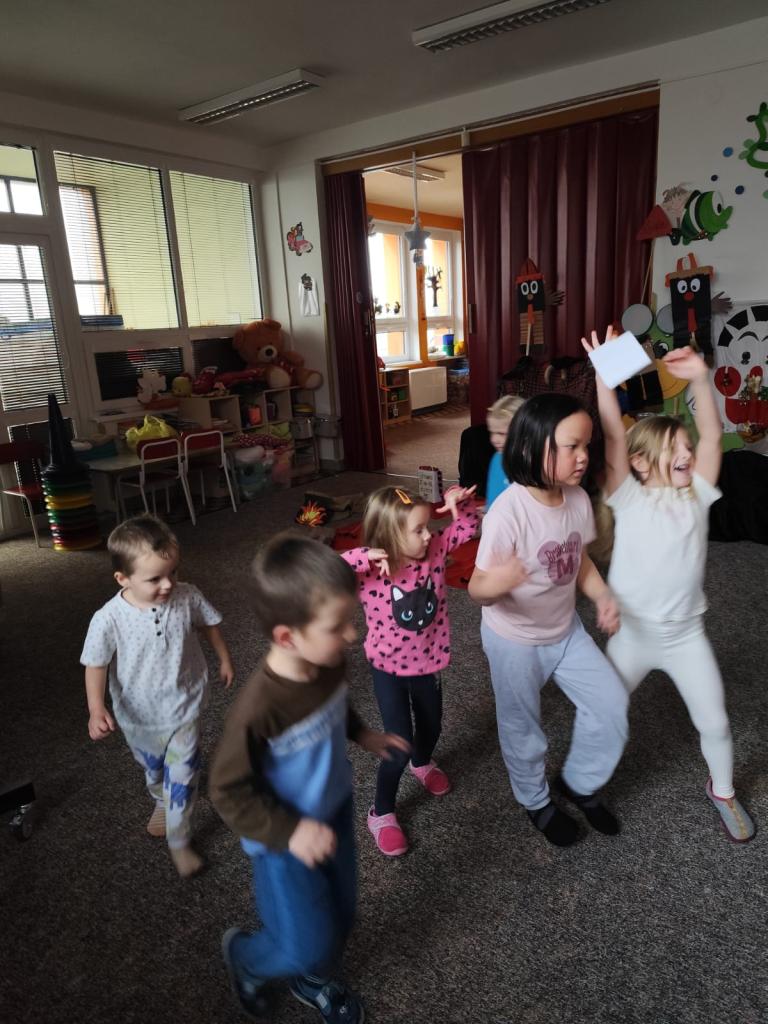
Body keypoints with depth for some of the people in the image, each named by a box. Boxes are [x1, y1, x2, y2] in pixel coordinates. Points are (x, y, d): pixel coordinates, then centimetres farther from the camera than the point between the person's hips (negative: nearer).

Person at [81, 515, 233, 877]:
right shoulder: (108, 620, -27)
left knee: (181, 778, 4)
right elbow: (95, 665, -15)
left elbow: (209, 623, -2)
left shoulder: (187, 597, -22)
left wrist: (224, 658, 11)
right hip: (138, 715, 1)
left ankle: (179, 842, 29)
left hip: (183, 707, 0)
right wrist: (96, 709, -26)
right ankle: (161, 801, 60)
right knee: (153, 770, 27)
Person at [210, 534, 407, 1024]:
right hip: (284, 840, -6)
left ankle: (314, 980, 55)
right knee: (310, 944, 6)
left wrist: (363, 733, 4)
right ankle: (243, 954, 39)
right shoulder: (258, 710, -37)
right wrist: (289, 833, -28)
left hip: (335, 812, 6)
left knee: (340, 914, 23)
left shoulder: (329, 663, -18)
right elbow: (229, 791, -24)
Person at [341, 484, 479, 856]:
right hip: (389, 669, -5)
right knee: (399, 746, -1)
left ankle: (422, 764, 63)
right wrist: (363, 556, -47)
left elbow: (467, 526, -1)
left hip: (428, 662, 5)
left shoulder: (434, 550, -15)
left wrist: (460, 500, -21)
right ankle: (381, 813, 27)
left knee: (431, 727, 27)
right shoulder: (369, 572, -28)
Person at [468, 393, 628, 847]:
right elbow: (479, 587, -28)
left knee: (611, 703, 10)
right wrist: (496, 584, -51)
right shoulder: (509, 511, -31)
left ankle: (580, 783, 37)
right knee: (523, 728, 15)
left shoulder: (579, 499, -11)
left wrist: (604, 597, -11)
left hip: (566, 629, 6)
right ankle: (536, 801, 45)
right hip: (514, 639, -6)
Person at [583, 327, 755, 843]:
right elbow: (615, 437, -24)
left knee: (714, 722, 15)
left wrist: (700, 379, -25)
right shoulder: (630, 499, -12)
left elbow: (713, 436, -14)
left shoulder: (697, 495, -4)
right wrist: (605, 377, -32)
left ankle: (723, 791, 44)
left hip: (686, 632, 3)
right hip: (633, 629, -2)